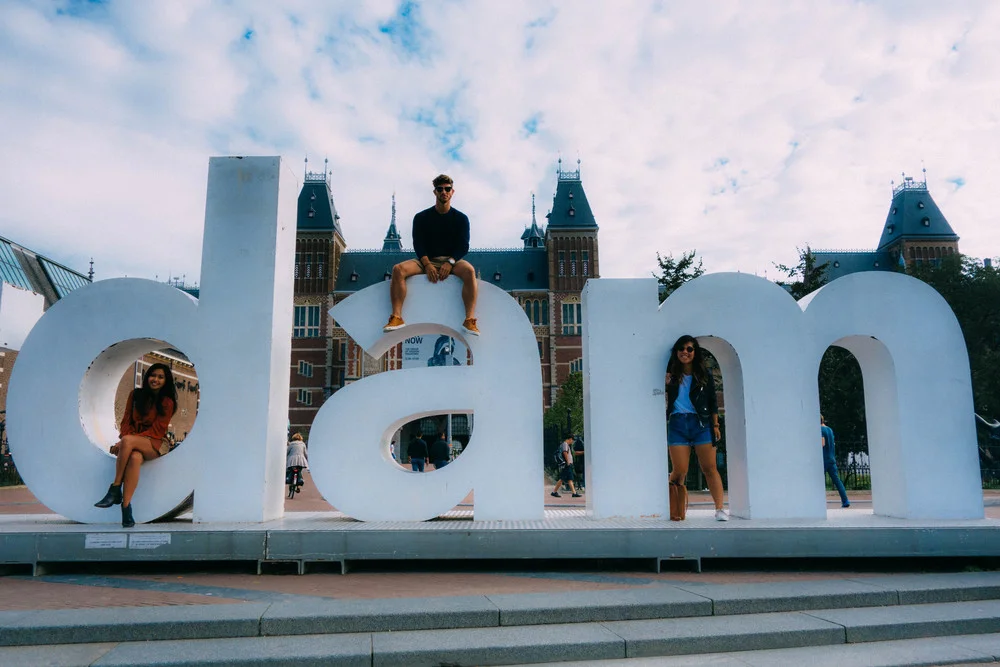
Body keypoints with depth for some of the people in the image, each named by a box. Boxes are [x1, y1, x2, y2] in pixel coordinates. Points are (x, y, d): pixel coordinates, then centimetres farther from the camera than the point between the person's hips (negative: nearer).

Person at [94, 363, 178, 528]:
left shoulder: (167, 402, -1)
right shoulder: (136, 394, 10)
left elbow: (156, 431, -8)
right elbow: (126, 421, 9)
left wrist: (126, 441, -18)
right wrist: (124, 442, -13)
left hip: (156, 444, -2)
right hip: (135, 443, 3)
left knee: (128, 441, -35)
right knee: (135, 457, -36)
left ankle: (115, 489, -27)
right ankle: (126, 506, -41)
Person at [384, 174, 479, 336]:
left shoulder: (461, 218, 7)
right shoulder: (421, 217, 8)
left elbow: (463, 246, -1)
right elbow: (418, 244, -1)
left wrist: (450, 262, -20)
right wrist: (427, 265, -19)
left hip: (451, 260, -1)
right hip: (427, 260, 1)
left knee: (469, 271, -36)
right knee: (398, 269, -27)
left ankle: (470, 320, -41)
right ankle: (397, 317, -34)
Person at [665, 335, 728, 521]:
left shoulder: (704, 374, 8)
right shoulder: (671, 374, 9)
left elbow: (713, 401, 10)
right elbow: (664, 399, 11)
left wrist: (715, 425, 5)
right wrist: (666, 385, -6)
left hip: (701, 424, 0)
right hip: (677, 424, 0)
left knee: (709, 468, -4)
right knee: (679, 472, -2)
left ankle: (720, 509, -3)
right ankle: (677, 509, 14)